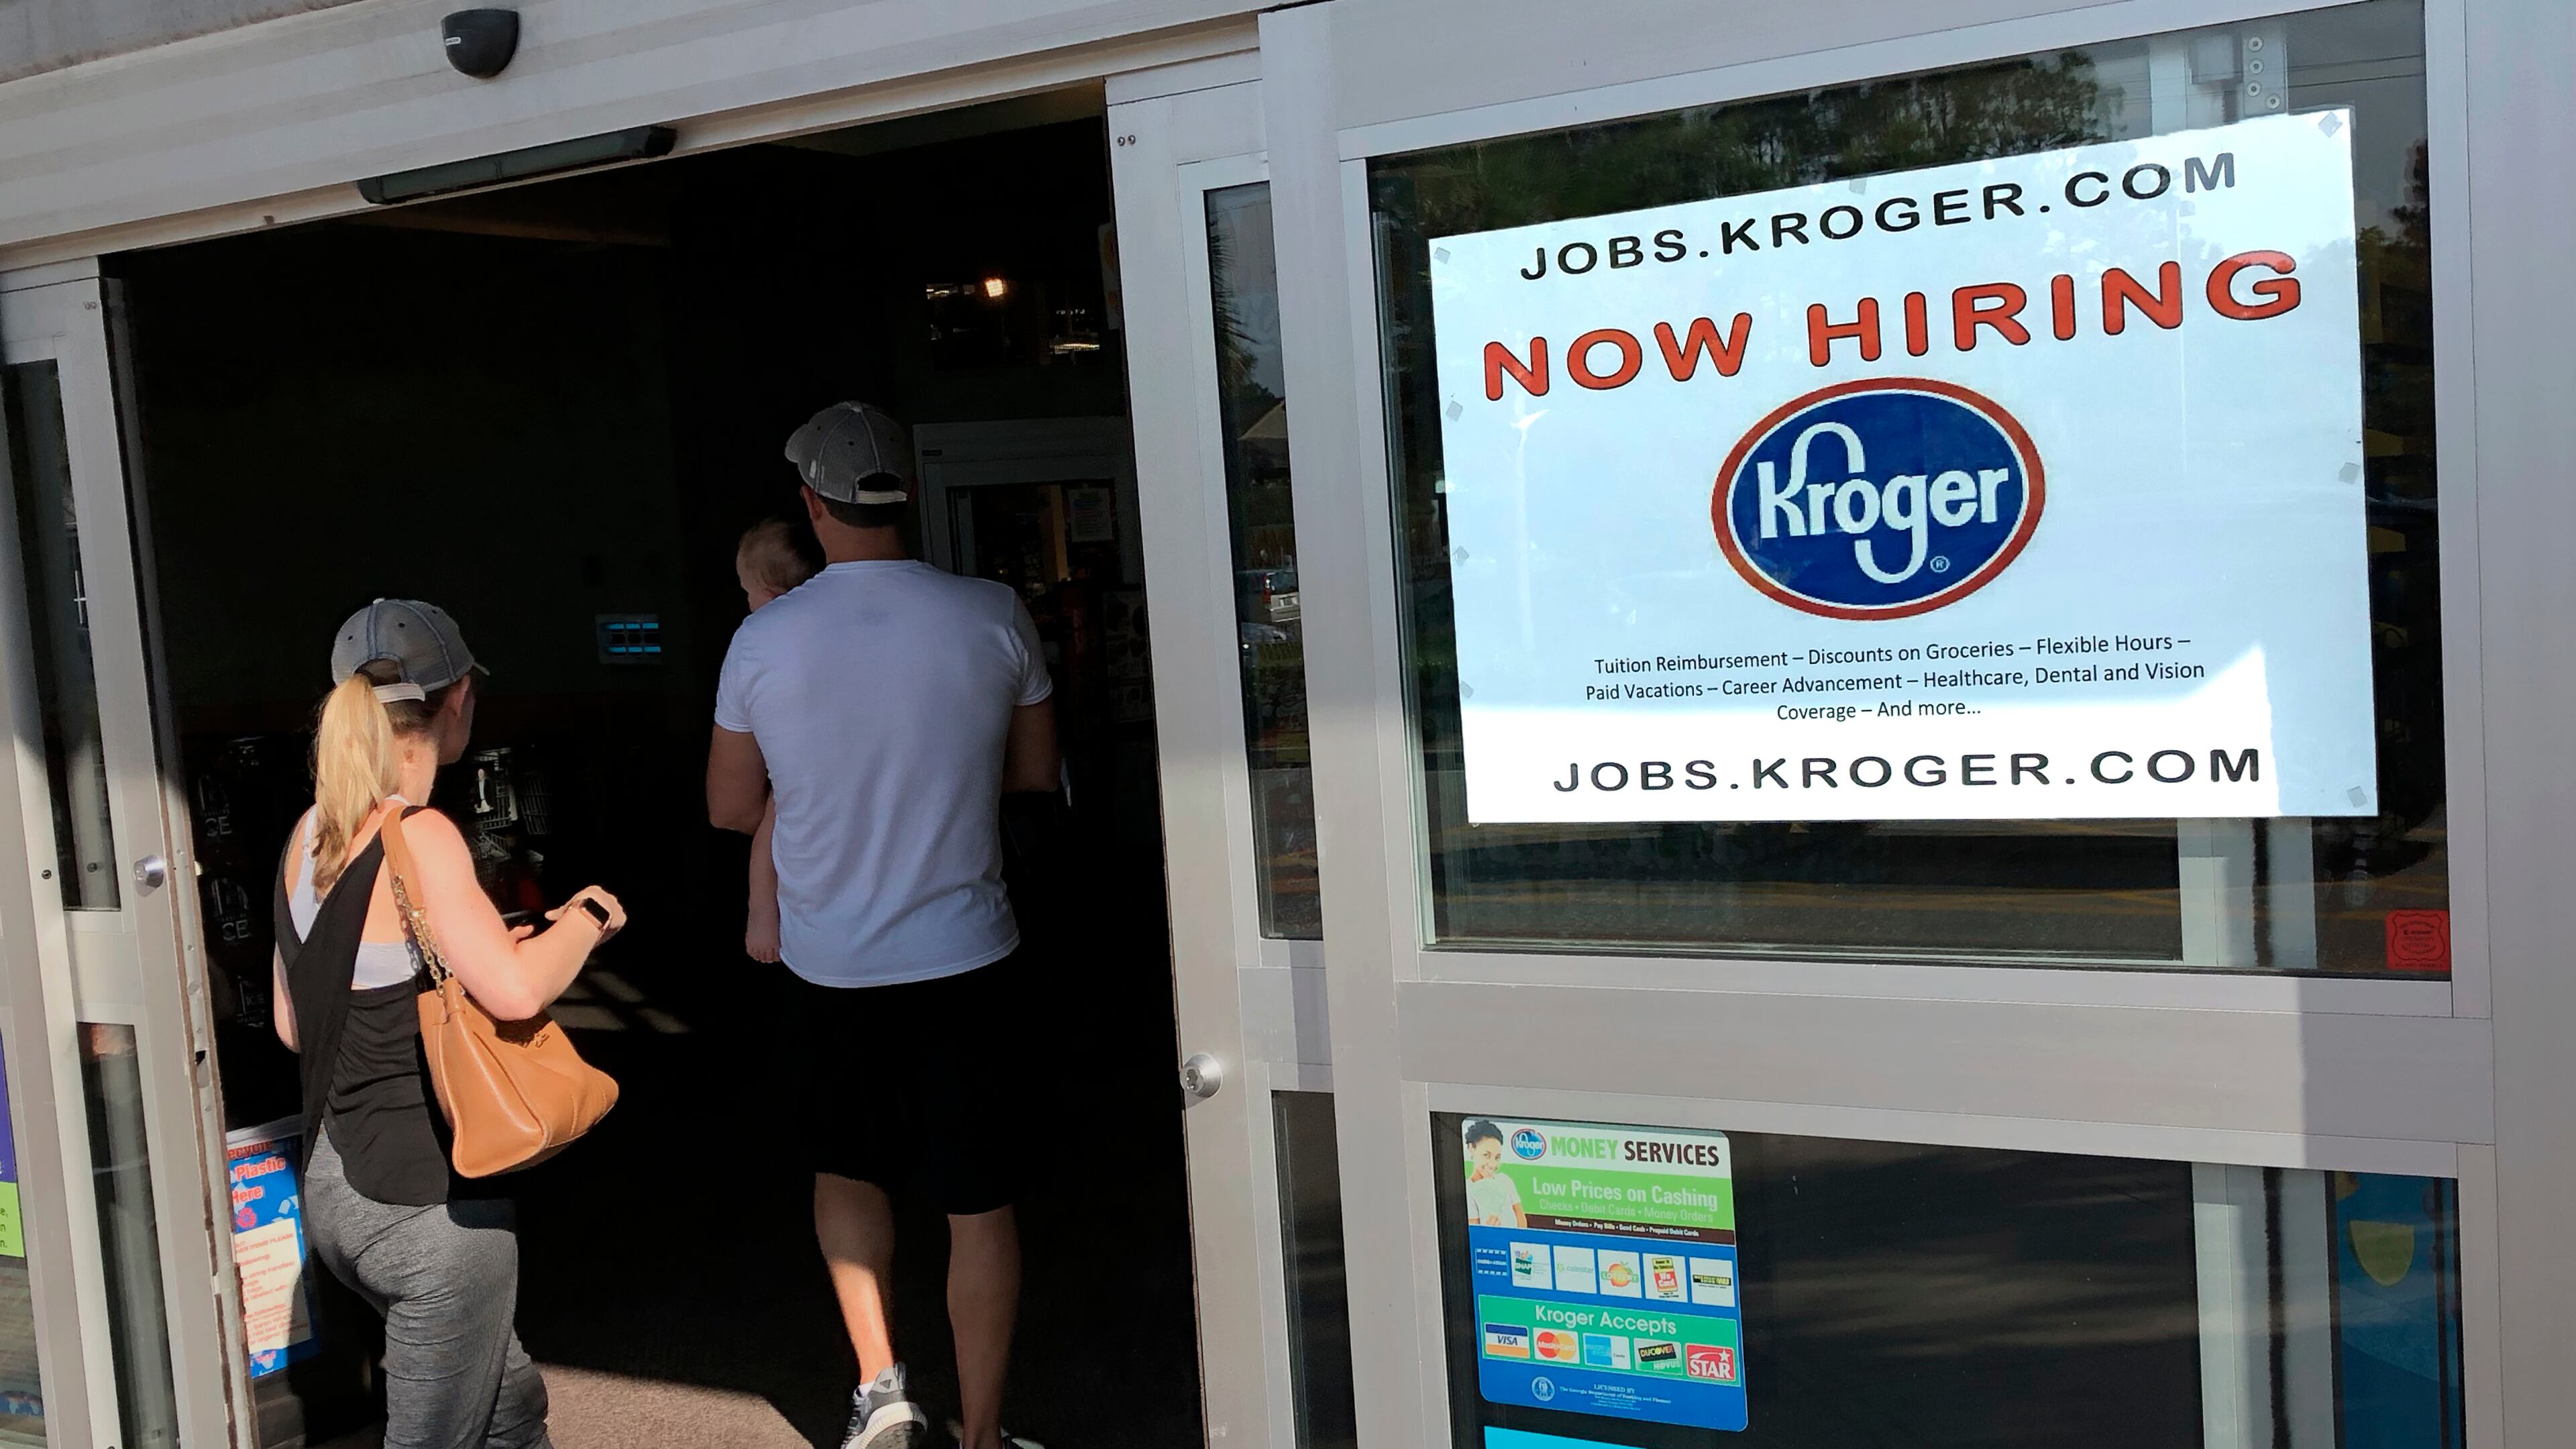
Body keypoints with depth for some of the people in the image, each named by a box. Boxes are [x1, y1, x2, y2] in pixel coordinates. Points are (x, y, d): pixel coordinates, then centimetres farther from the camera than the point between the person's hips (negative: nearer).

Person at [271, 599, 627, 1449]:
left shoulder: (311, 831, 6)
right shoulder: (420, 838, -18)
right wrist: (587, 918, -11)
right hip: (428, 1199, -8)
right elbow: (516, 991, -30)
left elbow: (293, 1022, 14)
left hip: (333, 1187, 8)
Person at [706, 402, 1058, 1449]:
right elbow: (1035, 771, 4)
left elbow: (730, 807, 2)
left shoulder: (762, 641, -8)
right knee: (978, 1201, 8)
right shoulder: (992, 617, -9)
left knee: (846, 1169, 24)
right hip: (965, 958, -1)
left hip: (829, 968, 1)